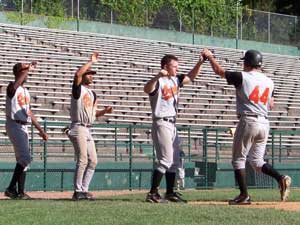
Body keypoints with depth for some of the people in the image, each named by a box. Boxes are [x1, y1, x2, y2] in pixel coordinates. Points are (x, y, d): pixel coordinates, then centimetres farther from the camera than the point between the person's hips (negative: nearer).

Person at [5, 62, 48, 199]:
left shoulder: (26, 91, 18)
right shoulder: (12, 88, -7)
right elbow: (15, 85, -34)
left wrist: (40, 130, 22)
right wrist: (28, 69, -35)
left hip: (24, 127, 9)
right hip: (14, 125, -9)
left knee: (23, 159, 8)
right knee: (25, 158, -17)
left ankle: (20, 192, 11)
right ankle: (11, 188, -14)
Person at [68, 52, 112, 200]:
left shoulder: (92, 94, 20)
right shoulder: (78, 89, -4)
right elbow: (77, 74, -24)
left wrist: (104, 111, 5)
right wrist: (91, 62, -18)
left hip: (88, 130, 9)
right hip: (78, 128, -9)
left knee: (92, 161, 6)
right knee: (82, 160, -14)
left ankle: (84, 190, 11)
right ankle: (77, 191, -11)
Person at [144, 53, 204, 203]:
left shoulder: (176, 80, 12)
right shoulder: (158, 82, -14)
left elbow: (191, 76, 19)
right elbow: (147, 89, -34)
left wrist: (200, 62, 2)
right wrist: (158, 76, -51)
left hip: (172, 124, 9)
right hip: (161, 123, -9)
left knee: (174, 161, 13)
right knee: (165, 160, -14)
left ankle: (170, 193, 20)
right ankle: (152, 193, -12)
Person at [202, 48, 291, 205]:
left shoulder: (243, 77, -7)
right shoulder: (269, 81, 9)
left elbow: (219, 71, 1)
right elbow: (271, 105, 13)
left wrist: (210, 56, 17)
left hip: (248, 121, -6)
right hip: (264, 123, 6)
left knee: (238, 159, 5)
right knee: (257, 161, 13)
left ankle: (244, 196, -2)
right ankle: (281, 178, -10)